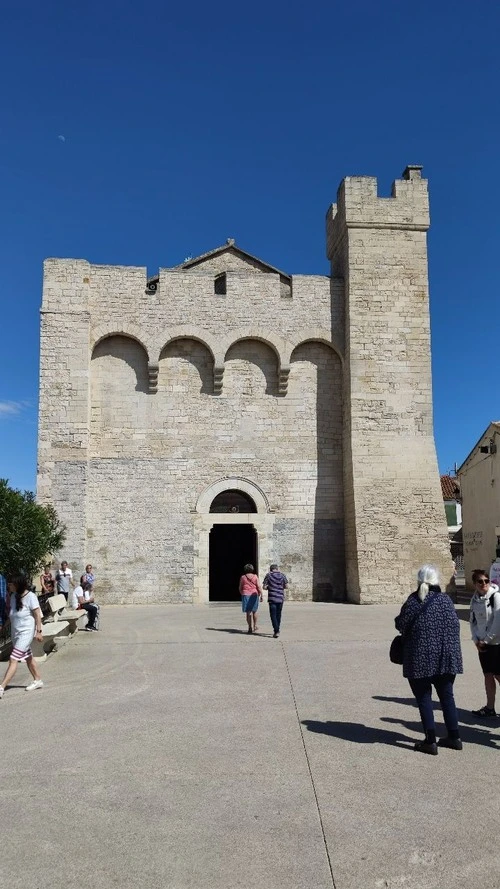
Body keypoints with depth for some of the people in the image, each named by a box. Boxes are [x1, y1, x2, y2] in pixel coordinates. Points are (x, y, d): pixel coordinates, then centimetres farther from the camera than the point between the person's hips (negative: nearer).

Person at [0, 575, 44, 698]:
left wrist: (39, 631, -16)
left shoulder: (30, 596, -18)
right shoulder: (14, 596, 1)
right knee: (28, 657, 18)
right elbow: (12, 613, 11)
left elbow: (37, 615, -15)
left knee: (13, 659, -11)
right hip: (15, 631, 8)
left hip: (26, 632, -8)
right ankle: (38, 680, 32)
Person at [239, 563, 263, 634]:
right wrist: (261, 596, -3)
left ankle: (250, 628, -7)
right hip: (254, 595, 1)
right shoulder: (255, 577, 1)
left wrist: (242, 594, 24)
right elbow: (259, 587, -5)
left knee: (248, 612, 0)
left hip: (246, 595, -1)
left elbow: (240, 588, 8)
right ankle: (255, 626, 27)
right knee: (254, 611, 18)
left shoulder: (243, 577, 2)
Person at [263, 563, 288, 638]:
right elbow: (286, 586, 2)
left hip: (272, 598, -3)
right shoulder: (282, 576, 3)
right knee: (278, 615, 16)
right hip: (280, 598, 3)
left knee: (273, 615, 0)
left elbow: (264, 587, -5)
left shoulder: (268, 575, -3)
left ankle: (276, 632, -10)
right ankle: (277, 631, 25)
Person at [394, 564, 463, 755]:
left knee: (424, 698, 7)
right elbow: (455, 625, 1)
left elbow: (401, 624, -9)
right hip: (446, 658, 4)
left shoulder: (413, 600, -11)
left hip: (421, 657, -4)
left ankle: (430, 741, 8)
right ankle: (454, 737, 23)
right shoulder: (445, 599, -1)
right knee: (447, 696, 17)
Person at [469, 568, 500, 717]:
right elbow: (473, 621, 11)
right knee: (488, 675, 12)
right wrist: (476, 640, -1)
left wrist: (486, 640, -12)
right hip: (482, 644, 6)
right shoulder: (475, 599, 4)